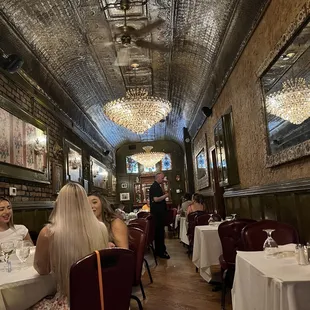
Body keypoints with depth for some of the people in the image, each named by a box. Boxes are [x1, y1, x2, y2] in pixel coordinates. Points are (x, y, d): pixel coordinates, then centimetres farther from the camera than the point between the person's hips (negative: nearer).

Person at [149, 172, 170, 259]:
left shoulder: (157, 186, 18)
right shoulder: (154, 186, -14)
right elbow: (156, 199, -25)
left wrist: (164, 195, 15)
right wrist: (165, 195, -13)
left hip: (159, 211, 11)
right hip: (158, 212, -11)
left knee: (159, 231, 15)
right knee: (160, 231, -7)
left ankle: (160, 250, 24)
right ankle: (161, 252, -2)